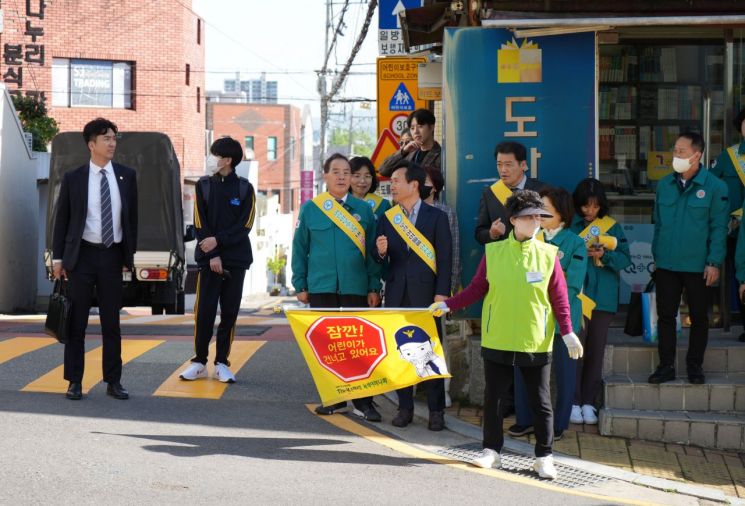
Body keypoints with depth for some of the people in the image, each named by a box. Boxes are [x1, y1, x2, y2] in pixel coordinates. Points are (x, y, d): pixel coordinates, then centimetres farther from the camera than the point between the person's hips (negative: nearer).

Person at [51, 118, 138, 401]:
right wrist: (57, 258, -1)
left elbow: (132, 218, 10)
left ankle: (113, 382, 12)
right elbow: (61, 220, 3)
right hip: (82, 255, -2)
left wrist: (129, 255, 6)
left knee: (111, 322, 6)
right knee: (77, 322, 2)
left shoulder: (126, 176, 5)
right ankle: (75, 382, 9)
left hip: (112, 255, 2)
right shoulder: (73, 179, -1)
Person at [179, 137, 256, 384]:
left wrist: (218, 240, -14)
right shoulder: (203, 185, 4)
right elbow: (200, 224, -1)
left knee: (229, 313, 3)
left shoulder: (244, 188, 2)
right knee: (204, 312, -3)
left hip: (236, 259, 0)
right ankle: (199, 362, 6)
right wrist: (212, 256, -10)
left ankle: (222, 363, 10)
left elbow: (245, 226, -4)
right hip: (209, 258, 0)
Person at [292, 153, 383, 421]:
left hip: (356, 289, 0)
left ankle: (363, 401, 6)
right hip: (321, 288, 0)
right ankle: (334, 399, 16)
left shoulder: (363, 209, 5)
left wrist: (374, 288, -1)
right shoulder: (310, 208, 4)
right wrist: (300, 286, 1)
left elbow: (372, 250, 5)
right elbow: (299, 249, 7)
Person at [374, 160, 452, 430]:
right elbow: (380, 260, 10)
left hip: (426, 293, -3)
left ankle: (436, 410, 6)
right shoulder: (387, 218, 10)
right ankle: (405, 407, 14)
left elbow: (444, 258, -2)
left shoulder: (436, 217, 1)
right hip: (396, 294, 3)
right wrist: (381, 252, -13)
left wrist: (442, 293, -10)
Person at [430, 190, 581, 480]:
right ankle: (492, 450, 22)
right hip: (497, 341, 1)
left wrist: (567, 332, -5)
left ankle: (544, 457, 16)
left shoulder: (548, 254, -2)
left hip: (536, 343, -1)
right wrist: (448, 305, -2)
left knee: (540, 402, 5)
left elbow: (559, 297, 0)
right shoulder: (493, 252, 0)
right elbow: (476, 289, 5)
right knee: (494, 399, 8)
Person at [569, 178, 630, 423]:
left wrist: (605, 255, -14)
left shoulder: (612, 226, 8)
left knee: (596, 350, 5)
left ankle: (588, 402, 13)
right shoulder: (570, 225, 1)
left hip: (603, 297, 3)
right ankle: (573, 401, 4)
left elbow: (625, 258, 2)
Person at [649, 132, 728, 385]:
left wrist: (714, 262, -11)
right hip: (666, 265, 3)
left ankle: (695, 365, 21)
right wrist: (656, 256, 10)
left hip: (697, 267, -3)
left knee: (699, 317, 8)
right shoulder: (664, 184, 5)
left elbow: (718, 228, -7)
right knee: (665, 316, 6)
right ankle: (666, 366, 15)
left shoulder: (714, 187, -8)